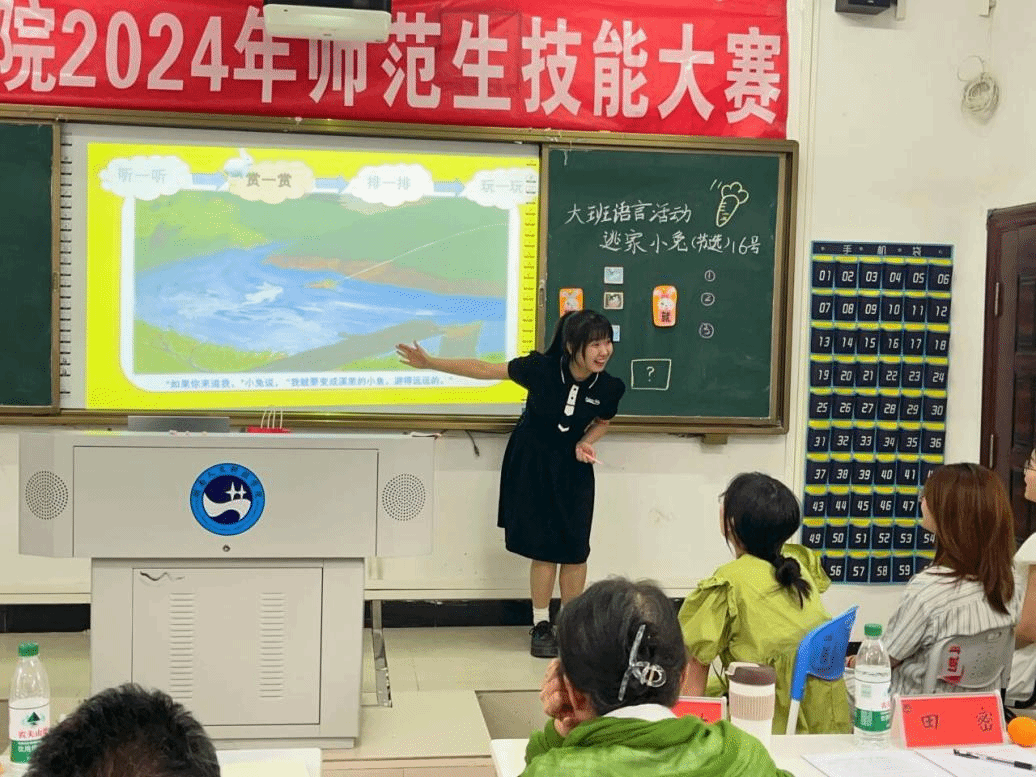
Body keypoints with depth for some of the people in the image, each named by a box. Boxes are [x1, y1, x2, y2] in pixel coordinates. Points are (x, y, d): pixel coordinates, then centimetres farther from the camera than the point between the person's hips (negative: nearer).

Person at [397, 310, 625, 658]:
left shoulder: (609, 387, -17)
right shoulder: (542, 368, -25)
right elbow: (486, 370, -16)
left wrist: (585, 443, -15)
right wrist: (431, 363, -16)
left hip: (572, 471, 2)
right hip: (531, 465, -2)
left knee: (574, 550, 3)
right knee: (543, 547, 2)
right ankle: (541, 626, 17)